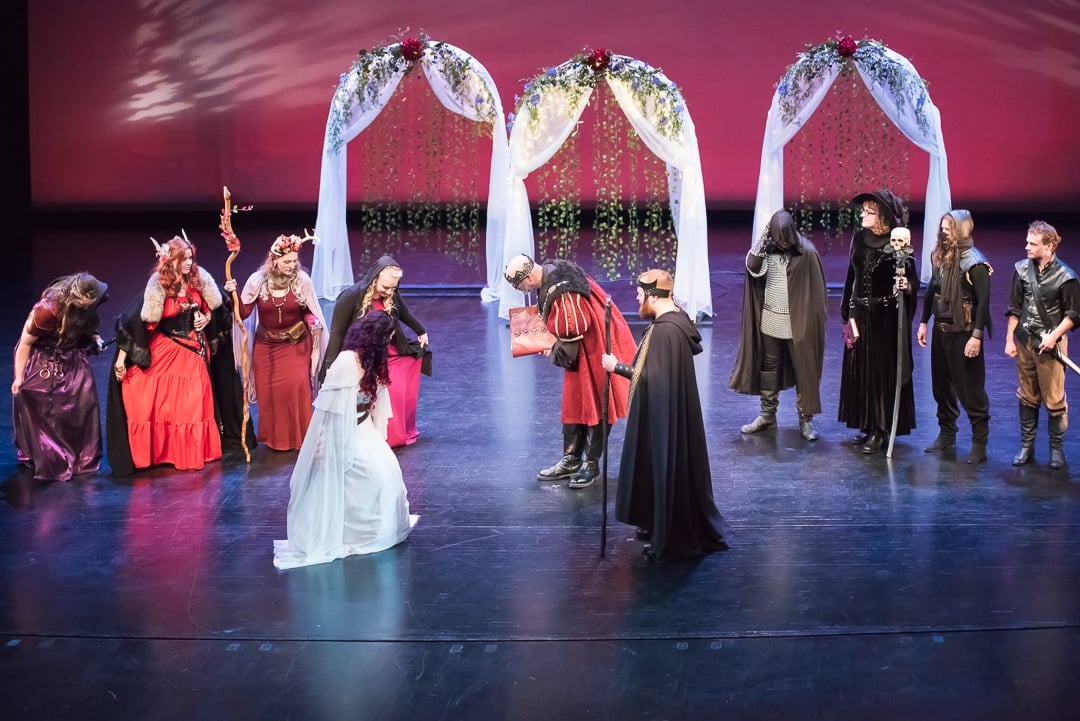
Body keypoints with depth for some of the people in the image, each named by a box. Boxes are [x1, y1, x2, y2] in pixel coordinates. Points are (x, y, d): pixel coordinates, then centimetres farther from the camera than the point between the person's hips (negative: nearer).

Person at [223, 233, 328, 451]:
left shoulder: (302, 280, -14)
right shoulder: (258, 280, -11)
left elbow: (309, 311, -1)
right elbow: (244, 313, -10)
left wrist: (315, 325, -18)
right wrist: (234, 294, -25)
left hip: (296, 343, -1)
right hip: (266, 345, 2)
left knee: (297, 386, -13)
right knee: (268, 390, 2)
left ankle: (299, 436, 4)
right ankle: (274, 437, 20)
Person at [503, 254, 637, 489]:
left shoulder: (560, 291, -28)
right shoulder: (553, 274, 1)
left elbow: (573, 331, -25)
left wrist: (558, 354, -8)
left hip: (595, 349, -10)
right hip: (581, 349, 10)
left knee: (595, 406, 2)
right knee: (573, 404, 14)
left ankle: (591, 464, 11)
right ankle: (571, 460, 22)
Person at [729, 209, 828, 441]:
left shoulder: (807, 252, -12)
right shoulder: (767, 249, -2)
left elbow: (816, 290, -8)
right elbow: (752, 267, -20)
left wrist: (814, 321, -9)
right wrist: (763, 241, -26)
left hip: (798, 323, -3)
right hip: (770, 321, 4)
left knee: (803, 370, 4)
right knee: (768, 367, 12)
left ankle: (805, 418, 14)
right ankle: (767, 414, 24)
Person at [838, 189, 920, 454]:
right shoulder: (859, 238, 4)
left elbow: (913, 279, -11)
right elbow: (852, 277, 8)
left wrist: (907, 286, -34)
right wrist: (850, 314, 6)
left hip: (887, 318, -6)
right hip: (862, 314, 6)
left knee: (883, 371, 0)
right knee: (861, 370, 10)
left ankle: (882, 430, 8)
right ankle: (868, 426, 21)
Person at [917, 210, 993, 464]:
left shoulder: (974, 262, -15)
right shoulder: (940, 257, 6)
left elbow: (983, 301, -17)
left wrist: (977, 336, -21)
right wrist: (924, 322, 13)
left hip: (963, 333, -7)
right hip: (941, 330, 7)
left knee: (970, 388, -2)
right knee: (941, 385, 15)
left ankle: (980, 443, 6)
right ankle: (946, 434, 29)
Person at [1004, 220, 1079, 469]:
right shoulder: (1022, 269, 2)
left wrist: (1053, 336, -16)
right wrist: (1010, 339, 8)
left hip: (1050, 345, -4)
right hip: (1024, 342, 4)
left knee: (1054, 399, -1)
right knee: (1027, 397, 11)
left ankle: (1057, 448, 13)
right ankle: (1027, 446, 20)